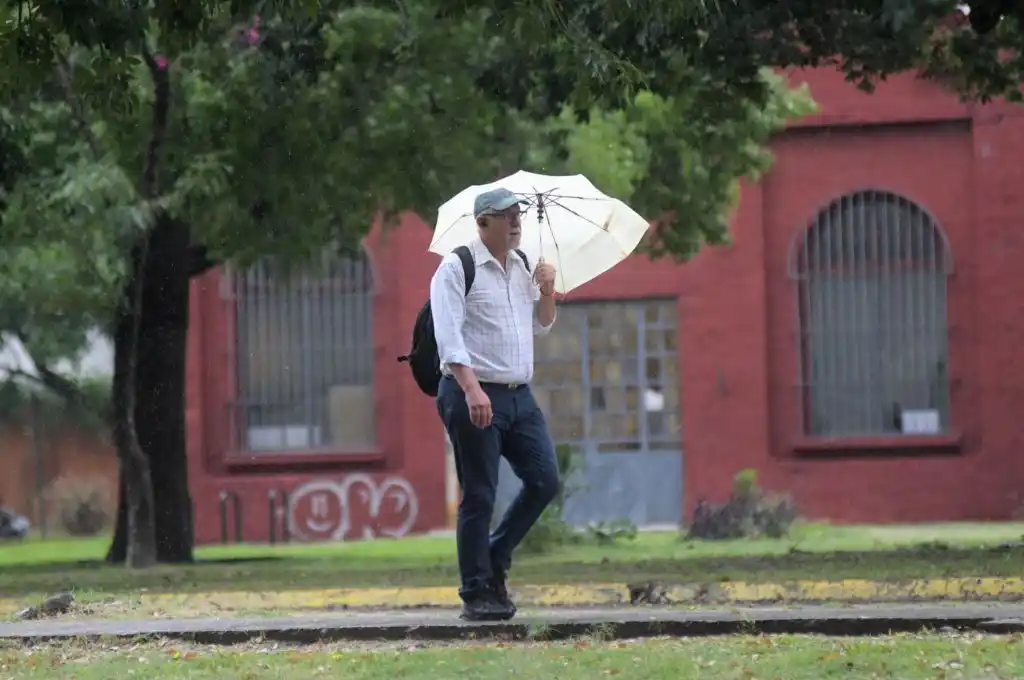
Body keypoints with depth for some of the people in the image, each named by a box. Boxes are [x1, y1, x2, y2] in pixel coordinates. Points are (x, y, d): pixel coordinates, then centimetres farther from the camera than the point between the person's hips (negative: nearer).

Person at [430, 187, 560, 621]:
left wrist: (547, 292, 6)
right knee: (479, 498, -4)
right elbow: (449, 336, -16)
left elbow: (540, 327, 26)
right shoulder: (457, 268, -8)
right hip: (473, 396, -7)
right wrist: (472, 390, -27)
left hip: (519, 396, 7)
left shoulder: (522, 267, 15)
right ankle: (477, 594, 3)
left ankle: (494, 562, 20)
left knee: (544, 481, 3)